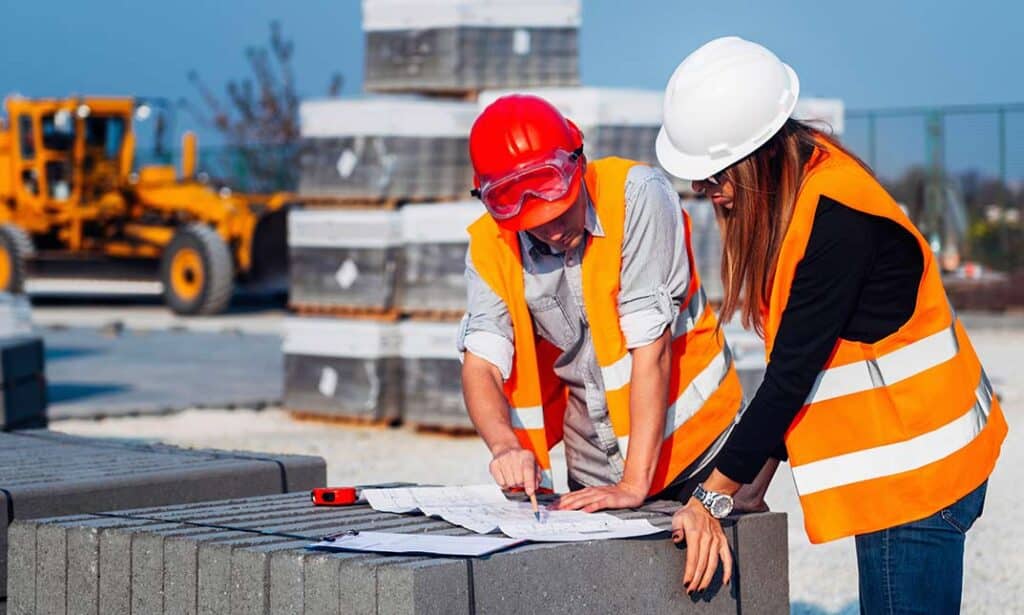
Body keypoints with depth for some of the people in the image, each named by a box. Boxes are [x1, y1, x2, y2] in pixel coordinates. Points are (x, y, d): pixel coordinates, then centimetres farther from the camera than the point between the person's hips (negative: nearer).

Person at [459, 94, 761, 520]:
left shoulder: (636, 197, -21)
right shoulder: (490, 246, -7)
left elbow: (651, 345, -23)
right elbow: (481, 364, -13)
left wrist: (635, 485, -26)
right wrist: (505, 447, -35)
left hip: (688, 445, -4)